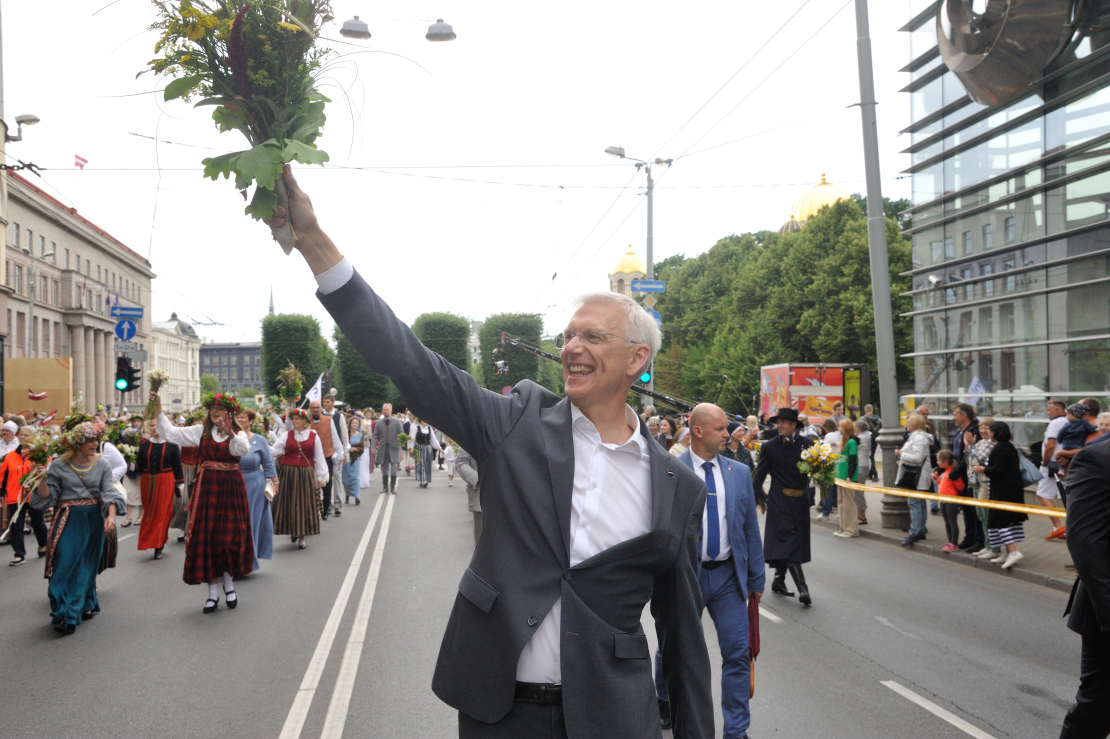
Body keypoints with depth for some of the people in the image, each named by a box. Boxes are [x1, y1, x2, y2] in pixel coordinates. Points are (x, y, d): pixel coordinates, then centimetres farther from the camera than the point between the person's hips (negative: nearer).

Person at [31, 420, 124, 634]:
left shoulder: (102, 464, 1)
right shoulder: (59, 465, -3)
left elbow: (109, 493, -5)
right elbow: (47, 497, 0)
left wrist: (111, 516, -19)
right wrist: (42, 479, -17)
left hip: (94, 519, 2)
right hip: (68, 520, -2)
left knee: (88, 566, 11)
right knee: (66, 565, -6)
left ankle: (85, 606, 26)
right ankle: (65, 615, -1)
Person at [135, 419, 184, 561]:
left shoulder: (171, 445, -1)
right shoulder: (144, 445, 7)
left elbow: (177, 466, 1)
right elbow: (139, 466, 6)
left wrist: (180, 484, 0)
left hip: (165, 482, -3)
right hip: (147, 483, 3)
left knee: (162, 512, -4)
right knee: (149, 513, 7)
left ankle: (158, 546, 2)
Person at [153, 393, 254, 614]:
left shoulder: (238, 435, 2)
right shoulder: (201, 432, 8)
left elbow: (244, 449, -20)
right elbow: (170, 433, 5)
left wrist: (230, 433, -35)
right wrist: (159, 410, -3)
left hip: (230, 489, -2)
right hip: (206, 489, 2)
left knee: (229, 538, 0)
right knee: (206, 538, 1)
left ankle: (228, 584, 23)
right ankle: (213, 592, 10)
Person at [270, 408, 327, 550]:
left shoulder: (314, 436, 2)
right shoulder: (287, 435, 4)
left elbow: (319, 458, 4)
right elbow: (274, 451, -2)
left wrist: (320, 477, 4)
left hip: (306, 475, -1)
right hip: (288, 474, 1)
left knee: (305, 504, 2)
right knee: (289, 504, 3)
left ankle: (302, 536, 11)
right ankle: (293, 531, 22)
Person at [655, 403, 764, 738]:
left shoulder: (739, 473, 3)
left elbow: (750, 529, 8)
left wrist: (756, 578, 8)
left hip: (728, 575, 3)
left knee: (738, 653, 0)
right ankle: (663, 698, 45)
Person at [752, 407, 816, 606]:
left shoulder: (807, 444, 4)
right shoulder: (770, 447, -3)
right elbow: (759, 476, -2)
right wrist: (755, 499, -7)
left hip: (800, 502, 4)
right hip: (779, 502, -3)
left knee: (788, 543, 12)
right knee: (789, 542, -9)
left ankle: (779, 581, 27)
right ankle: (802, 588, -12)